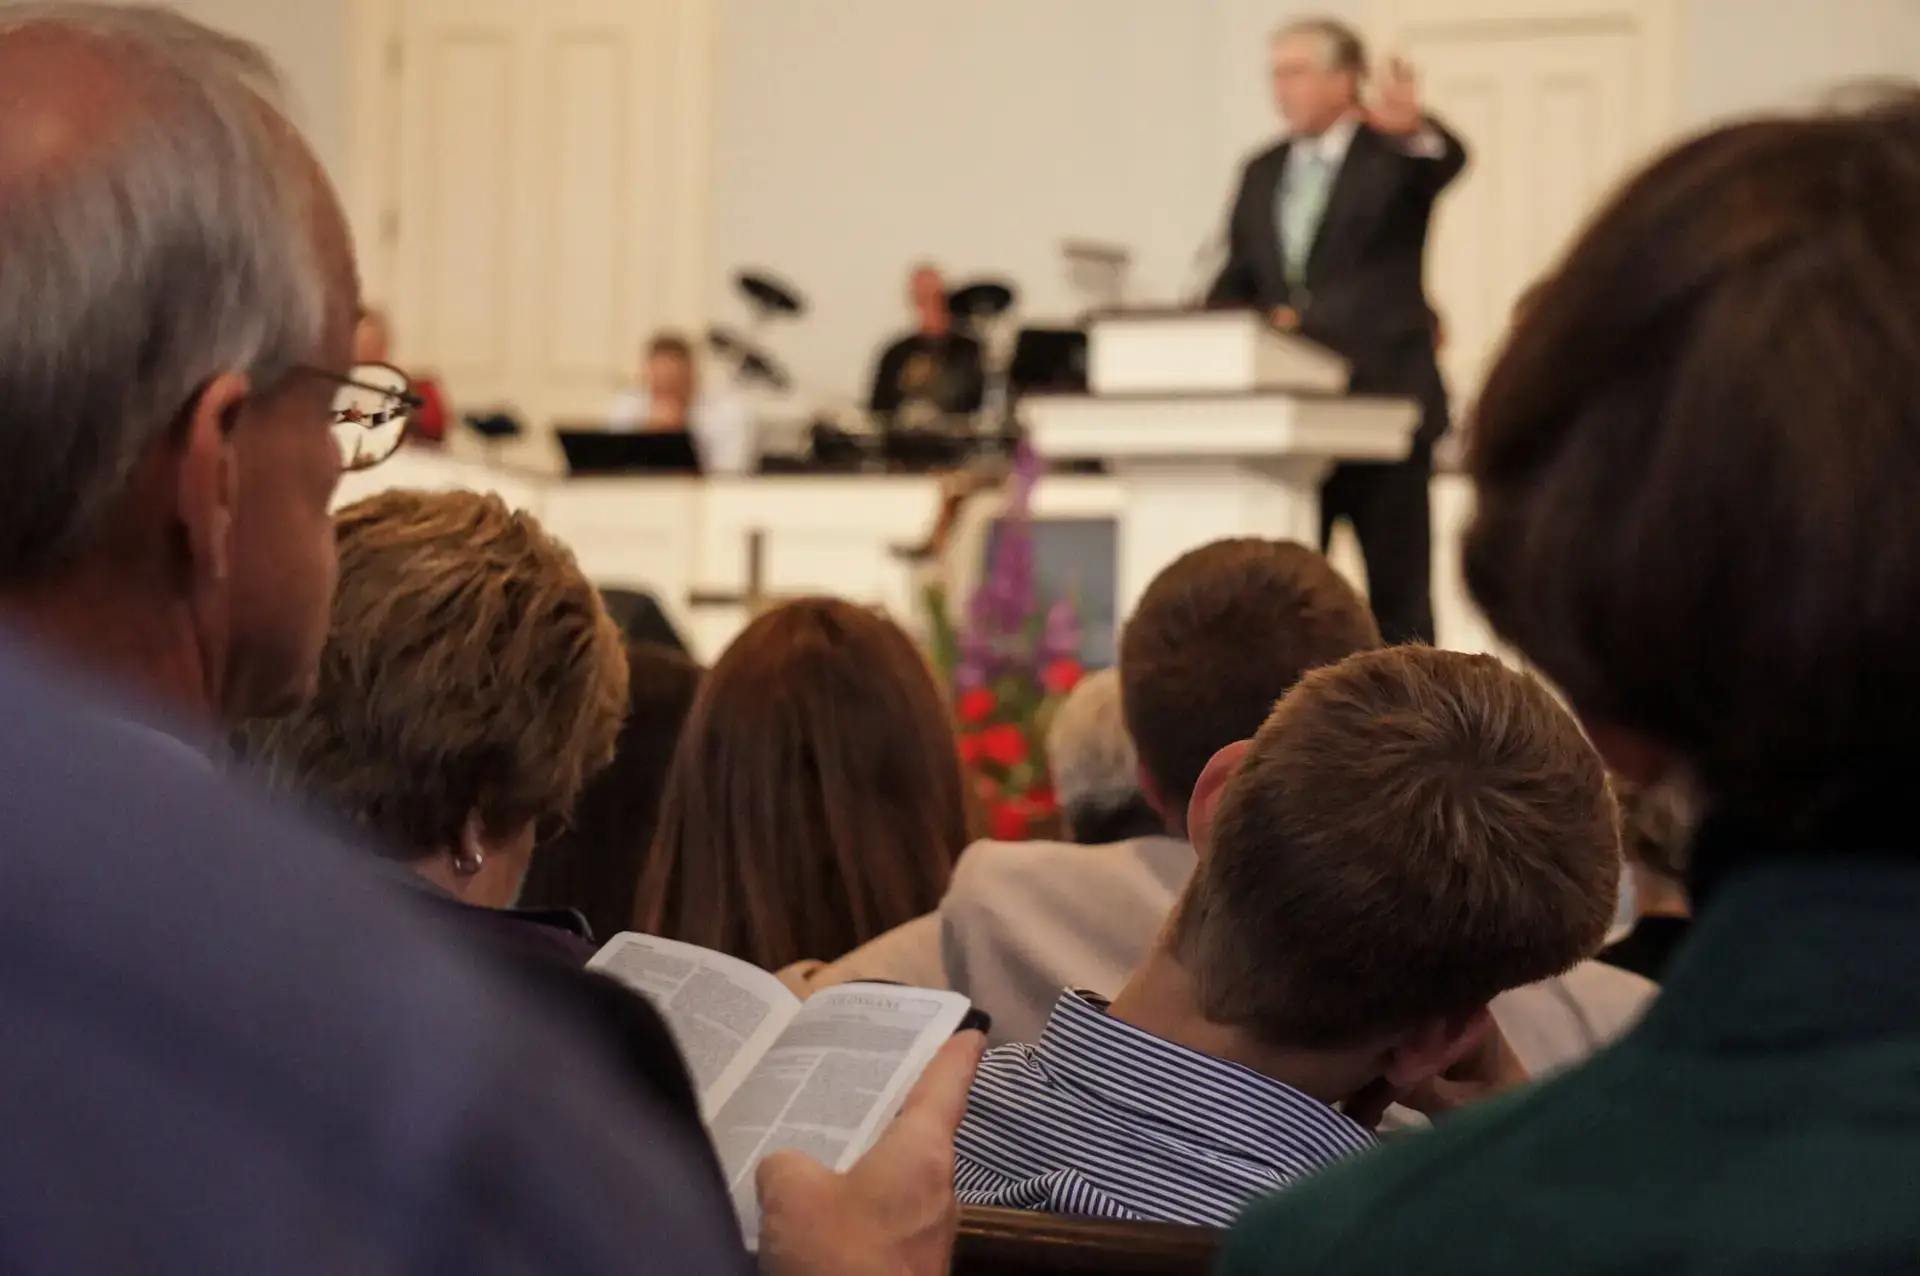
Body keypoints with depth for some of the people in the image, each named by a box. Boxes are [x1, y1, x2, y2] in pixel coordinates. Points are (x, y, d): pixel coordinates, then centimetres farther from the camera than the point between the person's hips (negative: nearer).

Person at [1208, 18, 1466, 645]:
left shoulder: (1393, 154, -2)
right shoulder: (1263, 172, 15)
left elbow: (1447, 160, -24)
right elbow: (1235, 282, 19)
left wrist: (1414, 128, -48)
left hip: (1382, 400, -5)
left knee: (1398, 593, 1)